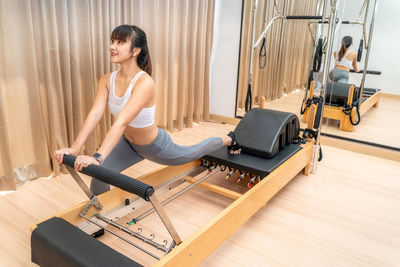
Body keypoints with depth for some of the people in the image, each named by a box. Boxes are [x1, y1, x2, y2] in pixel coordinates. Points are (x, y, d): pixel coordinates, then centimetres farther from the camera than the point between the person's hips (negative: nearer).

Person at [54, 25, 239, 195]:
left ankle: (228, 140, 53)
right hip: (128, 143, 5)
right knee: (98, 181, -5)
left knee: (193, 153, 23)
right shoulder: (107, 80, -15)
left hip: (155, 146, -5)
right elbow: (95, 113, -25)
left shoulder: (144, 83, -37)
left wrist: (98, 157, -54)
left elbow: (121, 122, -46)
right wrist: (74, 149, -36)